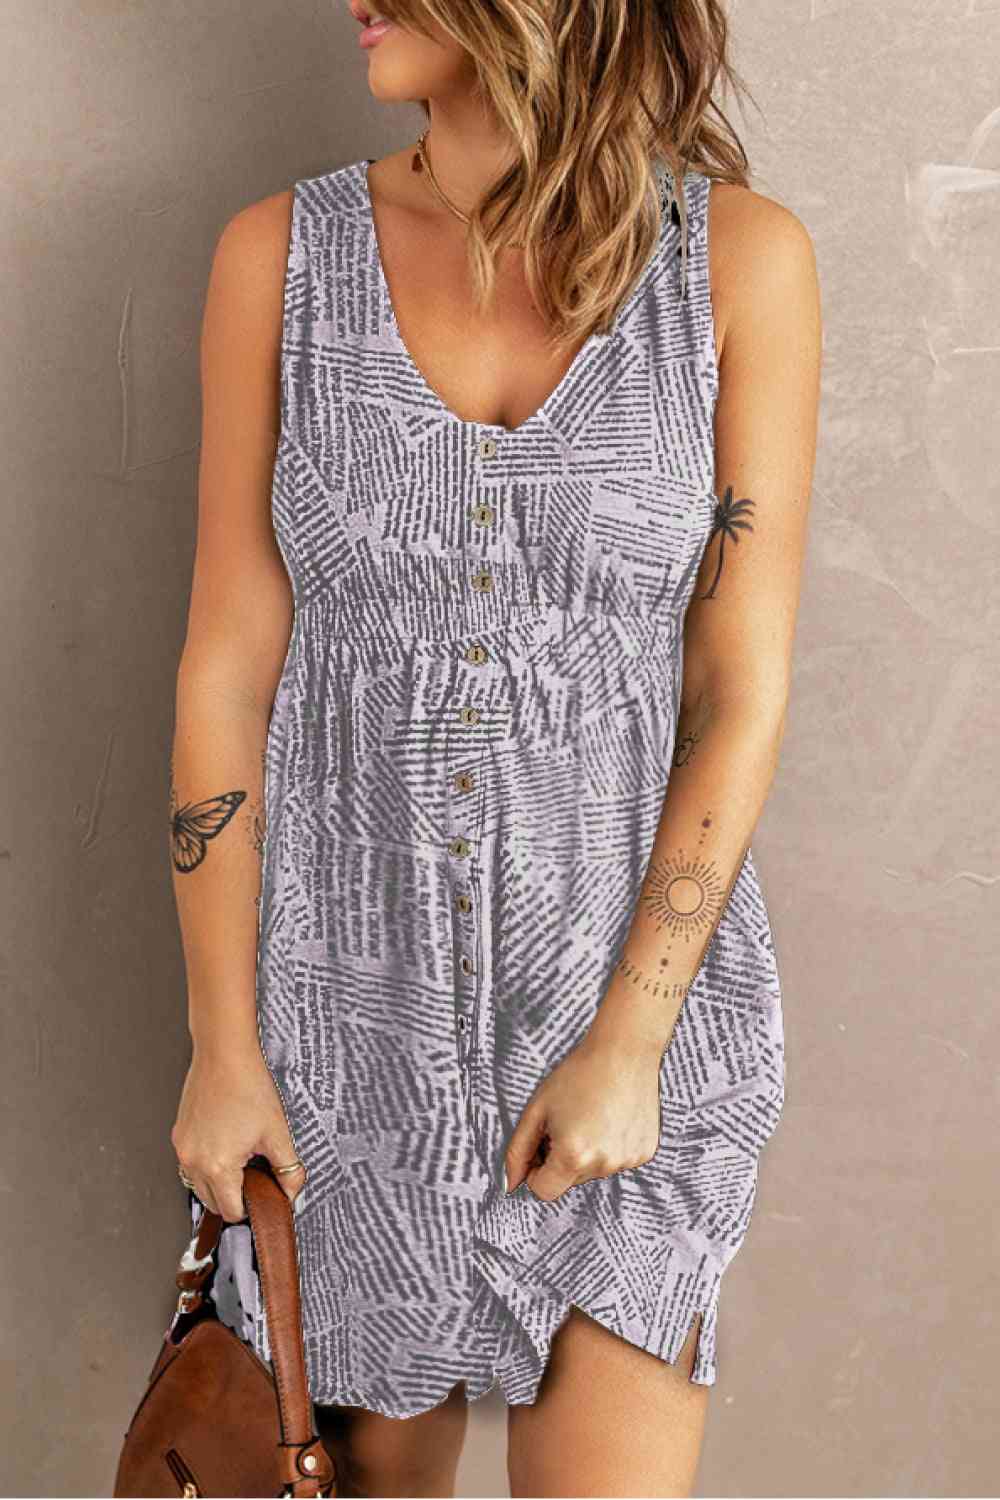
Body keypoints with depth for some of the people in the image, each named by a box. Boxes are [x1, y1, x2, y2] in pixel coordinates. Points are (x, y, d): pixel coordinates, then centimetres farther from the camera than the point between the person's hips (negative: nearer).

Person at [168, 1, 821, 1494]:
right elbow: (229, 667, -3)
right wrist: (222, 1048, -4)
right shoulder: (280, 256, -4)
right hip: (357, 995, 2)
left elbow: (743, 685, -7)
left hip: (638, 980, -1)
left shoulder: (742, 257, -7)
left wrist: (627, 1048, -12)